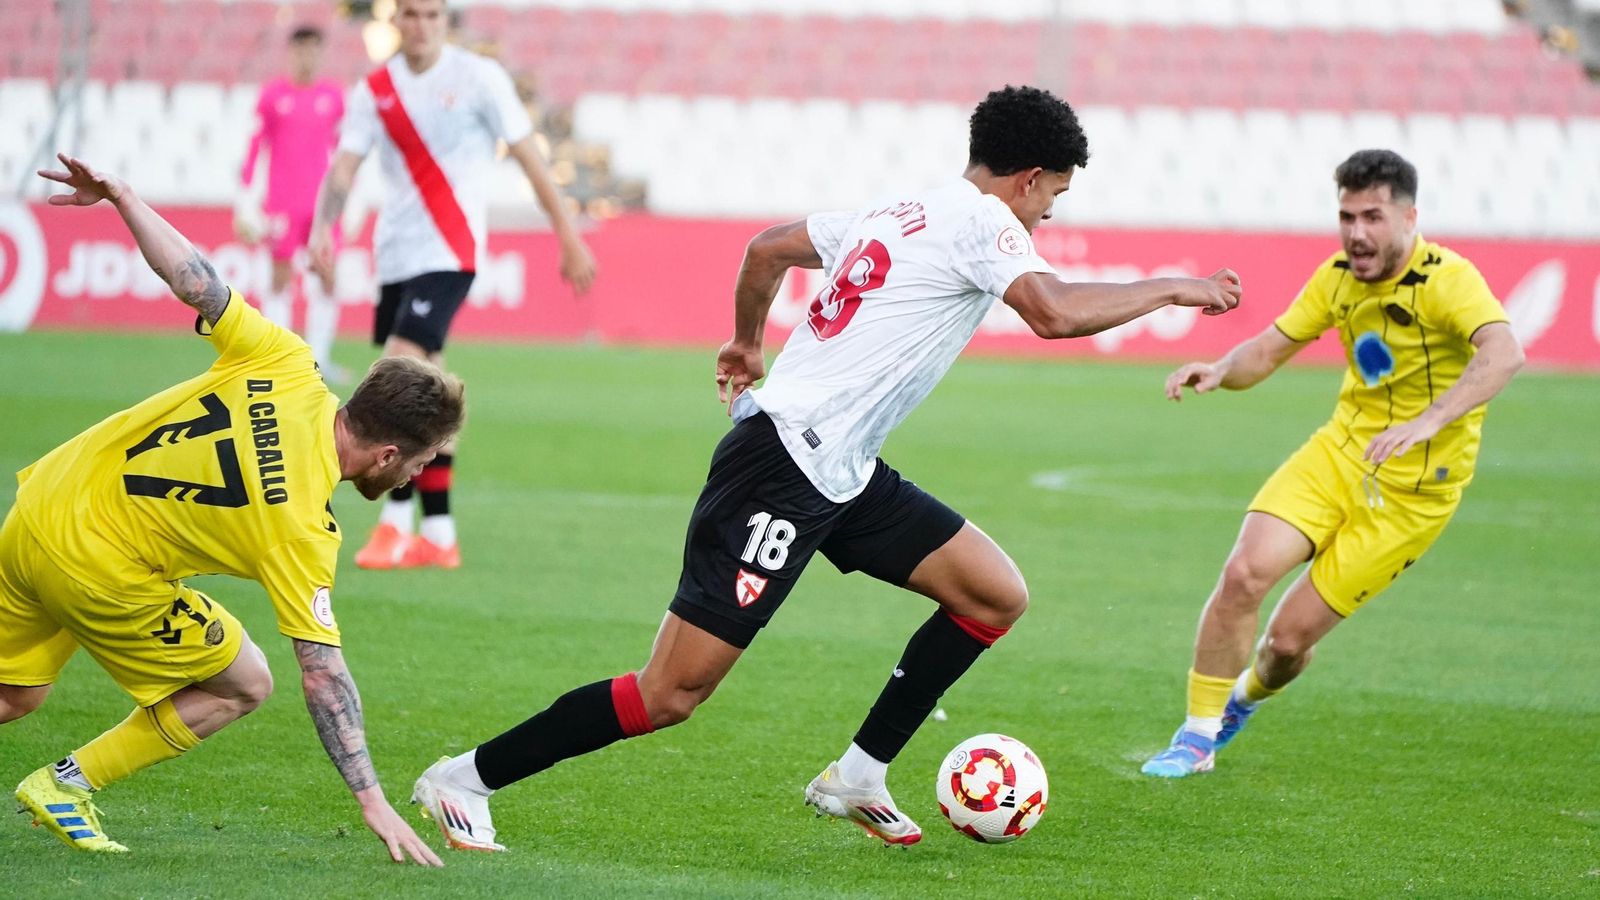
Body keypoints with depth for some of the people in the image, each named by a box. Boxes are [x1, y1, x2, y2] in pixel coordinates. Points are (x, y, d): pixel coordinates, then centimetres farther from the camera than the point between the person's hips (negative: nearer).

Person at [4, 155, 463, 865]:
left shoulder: (282, 365, -10)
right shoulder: (302, 529, -21)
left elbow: (195, 281, -7)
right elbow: (323, 674, -22)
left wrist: (120, 195, 5)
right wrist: (372, 802, -21)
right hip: (96, 568, -7)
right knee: (243, 685, 10)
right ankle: (68, 784, 9)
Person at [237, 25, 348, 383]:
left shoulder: (333, 95, 7)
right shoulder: (273, 94, 1)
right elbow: (255, 148, 3)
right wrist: (245, 202, -1)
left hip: (321, 202, 2)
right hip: (283, 203, -2)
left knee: (326, 279, -2)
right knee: (281, 278, -1)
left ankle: (319, 357, 6)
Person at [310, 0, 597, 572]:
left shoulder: (478, 78, -4)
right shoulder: (374, 90, 7)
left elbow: (528, 156, -1)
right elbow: (343, 166, 0)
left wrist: (568, 237, -1)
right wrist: (322, 228, -18)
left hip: (447, 254, -5)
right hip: (395, 255, 6)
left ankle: (396, 521, -12)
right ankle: (439, 535, 15)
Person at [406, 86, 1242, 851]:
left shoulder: (899, 213, 15)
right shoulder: (980, 220, -10)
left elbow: (767, 248, 25)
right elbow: (1055, 313, -26)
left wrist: (747, 342, 40)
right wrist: (1171, 289, -14)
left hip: (842, 473, 10)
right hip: (782, 467, -10)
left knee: (998, 595, 8)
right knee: (669, 695, -10)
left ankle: (855, 780, 14)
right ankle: (466, 779, -1)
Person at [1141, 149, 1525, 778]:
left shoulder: (1446, 279, -22)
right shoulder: (1338, 278, -1)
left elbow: (1503, 353, -39)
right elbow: (1270, 349, 7)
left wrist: (1426, 422, -53)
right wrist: (1220, 370, -17)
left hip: (1412, 490, -5)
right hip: (1340, 450, 5)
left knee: (1290, 639, -4)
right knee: (1244, 572, -18)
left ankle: (1244, 696, 33)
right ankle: (1197, 738, -2)